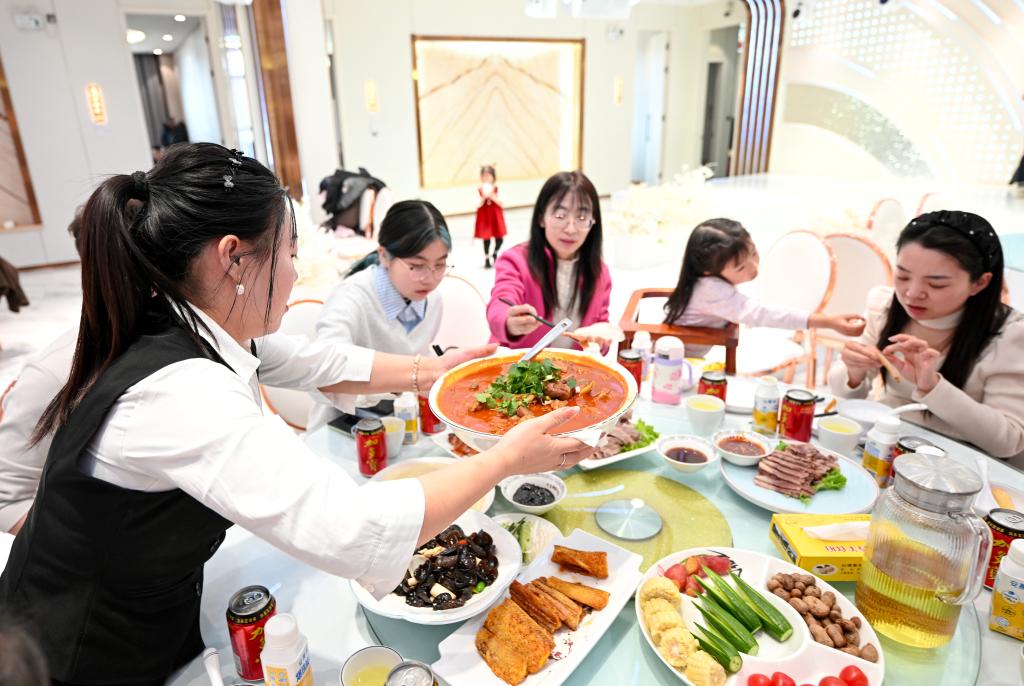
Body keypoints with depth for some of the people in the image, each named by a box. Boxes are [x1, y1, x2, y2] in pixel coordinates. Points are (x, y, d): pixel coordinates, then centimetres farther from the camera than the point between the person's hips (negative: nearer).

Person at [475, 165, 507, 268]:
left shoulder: (496, 188, -1)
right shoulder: (480, 189, -4)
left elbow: (502, 204, -6)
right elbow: (479, 205, -8)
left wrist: (492, 197, -18)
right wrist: (484, 197, -23)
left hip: (496, 215, 1)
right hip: (484, 216, -1)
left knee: (499, 239, -2)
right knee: (486, 238, 2)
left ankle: (495, 254, 25)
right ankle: (487, 259, 15)